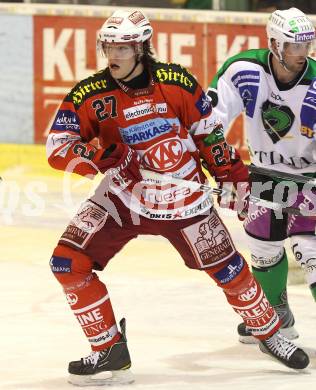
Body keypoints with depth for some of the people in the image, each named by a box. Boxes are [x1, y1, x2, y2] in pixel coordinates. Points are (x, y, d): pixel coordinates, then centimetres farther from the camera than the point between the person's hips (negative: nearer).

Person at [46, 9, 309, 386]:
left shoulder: (176, 82, -13)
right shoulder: (88, 94, -12)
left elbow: (207, 132, 0)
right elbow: (57, 148, -12)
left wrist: (233, 176, 1)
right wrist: (100, 155, -28)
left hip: (183, 199, -1)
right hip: (122, 196, 1)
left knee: (228, 269, 3)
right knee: (68, 262, -13)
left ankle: (270, 333, 30)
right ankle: (109, 350, 0)